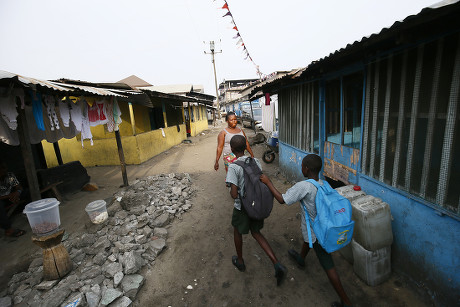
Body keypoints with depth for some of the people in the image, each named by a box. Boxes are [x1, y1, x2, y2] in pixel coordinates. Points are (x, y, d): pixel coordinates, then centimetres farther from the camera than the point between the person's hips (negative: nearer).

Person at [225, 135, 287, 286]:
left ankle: (240, 261, 44)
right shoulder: (256, 162, -5)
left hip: (242, 207, -5)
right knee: (256, 233, 23)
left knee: (237, 231, 24)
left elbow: (234, 194, -24)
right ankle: (277, 265, 13)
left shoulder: (233, 167, -22)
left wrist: (231, 192, -2)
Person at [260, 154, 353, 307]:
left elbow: (282, 199, -26)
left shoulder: (303, 186, -31)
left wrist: (268, 182, -16)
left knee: (328, 266, 7)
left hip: (317, 234, -8)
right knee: (308, 238, 35)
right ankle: (301, 258, 63)